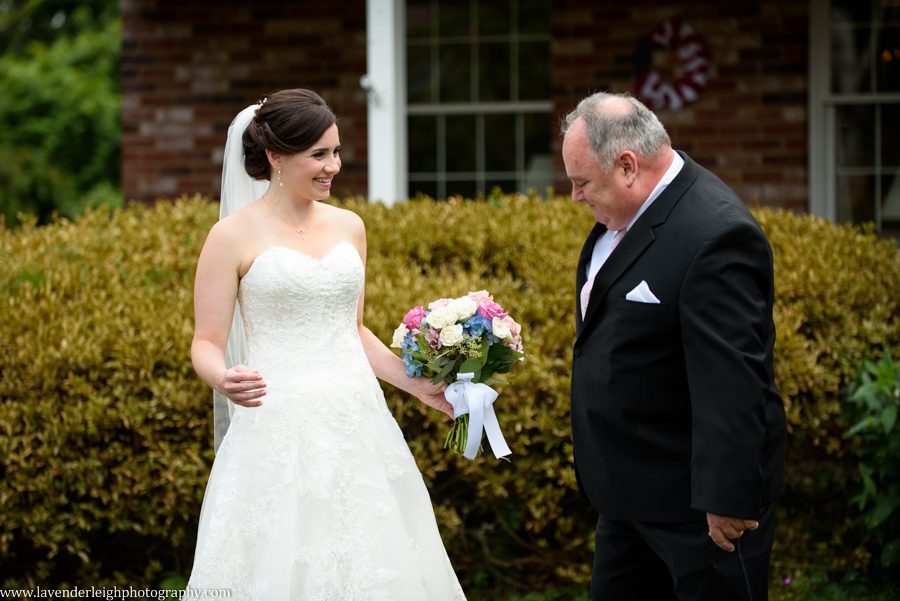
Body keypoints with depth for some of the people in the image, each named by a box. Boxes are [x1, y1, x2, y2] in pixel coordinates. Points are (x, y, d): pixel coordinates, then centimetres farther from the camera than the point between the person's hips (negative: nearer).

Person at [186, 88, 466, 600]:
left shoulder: (349, 227, 11)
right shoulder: (234, 236, -4)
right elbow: (207, 344, -4)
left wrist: (416, 385, 14)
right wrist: (224, 379, -25)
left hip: (357, 426, 5)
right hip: (279, 431, -5)